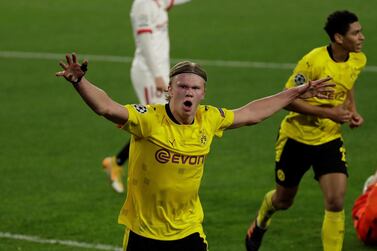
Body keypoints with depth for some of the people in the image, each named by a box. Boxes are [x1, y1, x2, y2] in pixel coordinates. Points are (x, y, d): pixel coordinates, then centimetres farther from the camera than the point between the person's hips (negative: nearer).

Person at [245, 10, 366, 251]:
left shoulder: (358, 60, -6)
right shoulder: (313, 61, -26)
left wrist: (352, 111, -1)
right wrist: (328, 113, -28)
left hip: (330, 140, 4)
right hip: (297, 138, -4)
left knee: (336, 202, -14)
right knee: (284, 200, 17)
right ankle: (260, 222, 52)